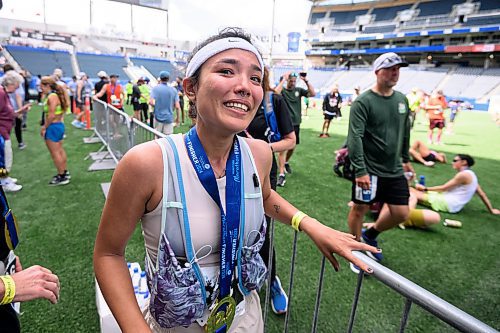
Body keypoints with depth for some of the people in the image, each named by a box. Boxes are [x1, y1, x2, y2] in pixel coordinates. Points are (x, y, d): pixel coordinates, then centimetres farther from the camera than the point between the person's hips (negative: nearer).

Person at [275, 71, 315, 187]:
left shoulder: (298, 90, 5)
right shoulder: (282, 90, -6)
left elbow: (313, 94, -5)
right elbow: (275, 93, -30)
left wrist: (306, 80, -12)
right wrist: (283, 79, -22)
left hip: (296, 124, 5)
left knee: (292, 147, 18)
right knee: (283, 149, -9)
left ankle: (286, 162, 45)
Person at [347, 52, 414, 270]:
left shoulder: (402, 100, 9)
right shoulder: (363, 101, -13)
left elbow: (405, 133, 20)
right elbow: (355, 137, -19)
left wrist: (406, 159, 21)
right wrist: (360, 170, -24)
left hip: (395, 170, 7)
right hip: (369, 170, -6)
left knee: (401, 213, 9)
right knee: (359, 209, 5)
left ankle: (370, 236, 35)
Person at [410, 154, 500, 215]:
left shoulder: (464, 174, -13)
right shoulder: (470, 175, 18)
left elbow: (443, 188, -11)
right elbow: (482, 194, 21)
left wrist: (425, 188, -3)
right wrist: (491, 209, 30)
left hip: (448, 203, -9)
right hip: (451, 204, 9)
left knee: (414, 194, -18)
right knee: (413, 190, 0)